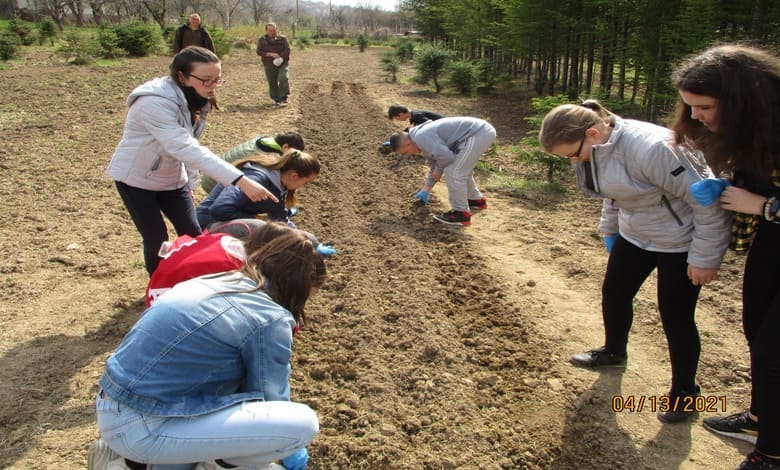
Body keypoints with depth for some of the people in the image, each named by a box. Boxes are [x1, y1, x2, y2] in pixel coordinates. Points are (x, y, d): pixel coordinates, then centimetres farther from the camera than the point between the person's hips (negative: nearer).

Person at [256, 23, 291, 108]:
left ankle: (284, 98, -14)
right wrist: (271, 54, -16)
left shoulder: (282, 38, 4)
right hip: (269, 65, 1)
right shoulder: (262, 40, 6)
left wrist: (280, 57, -18)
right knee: (272, 83, 1)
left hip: (282, 63, -1)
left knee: (283, 78, -22)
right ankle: (277, 100, 12)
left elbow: (287, 50, -2)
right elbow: (259, 52, -2)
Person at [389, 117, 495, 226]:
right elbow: (433, 165, 32)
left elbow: (446, 156, -21)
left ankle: (461, 214, 1)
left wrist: (438, 169, 0)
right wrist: (425, 190, 37)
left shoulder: (421, 138, -13)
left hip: (478, 135, -11)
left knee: (453, 172, -7)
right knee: (461, 169, 26)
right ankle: (476, 200, 40)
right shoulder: (424, 135, 21)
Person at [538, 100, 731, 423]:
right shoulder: (594, 147, -10)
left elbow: (705, 199, -27)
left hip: (681, 240, -8)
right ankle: (613, 352, 44)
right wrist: (609, 227, 15)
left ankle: (684, 391, 22)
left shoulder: (649, 148, -36)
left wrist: (704, 258, -20)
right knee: (613, 292, 17)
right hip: (634, 233, 8)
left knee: (675, 316, 0)